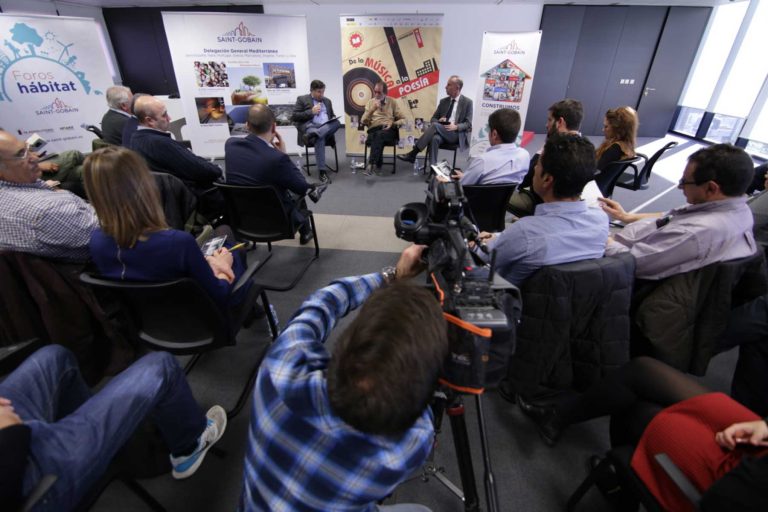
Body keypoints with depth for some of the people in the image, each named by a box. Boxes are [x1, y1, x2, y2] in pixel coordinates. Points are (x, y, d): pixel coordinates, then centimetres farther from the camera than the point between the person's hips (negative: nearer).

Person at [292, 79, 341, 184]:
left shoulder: (327, 101, 25)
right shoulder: (302, 99, 9)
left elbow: (332, 116, 30)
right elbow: (294, 116, -1)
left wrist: (333, 119, 4)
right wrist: (311, 111, -10)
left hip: (327, 128, 5)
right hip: (310, 127, -4)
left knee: (337, 122, -28)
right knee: (319, 138, -38)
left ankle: (312, 135, -41)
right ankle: (322, 171, -41)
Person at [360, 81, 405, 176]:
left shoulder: (392, 102, 14)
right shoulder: (370, 102, 17)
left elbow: (403, 119, 13)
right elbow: (363, 122, 6)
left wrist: (393, 123, -7)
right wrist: (373, 109, -7)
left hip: (389, 131, -1)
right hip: (374, 130, 1)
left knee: (379, 134, -37)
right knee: (377, 137, -37)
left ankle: (371, 165, -42)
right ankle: (377, 165, -30)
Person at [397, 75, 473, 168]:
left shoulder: (467, 102, 4)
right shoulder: (443, 101, 17)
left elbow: (469, 124, -1)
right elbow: (433, 119, 19)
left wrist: (456, 127, -21)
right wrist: (438, 121, -6)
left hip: (458, 135, -3)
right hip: (442, 133, 4)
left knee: (435, 125, -30)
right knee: (435, 138, -35)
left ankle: (413, 154, -32)